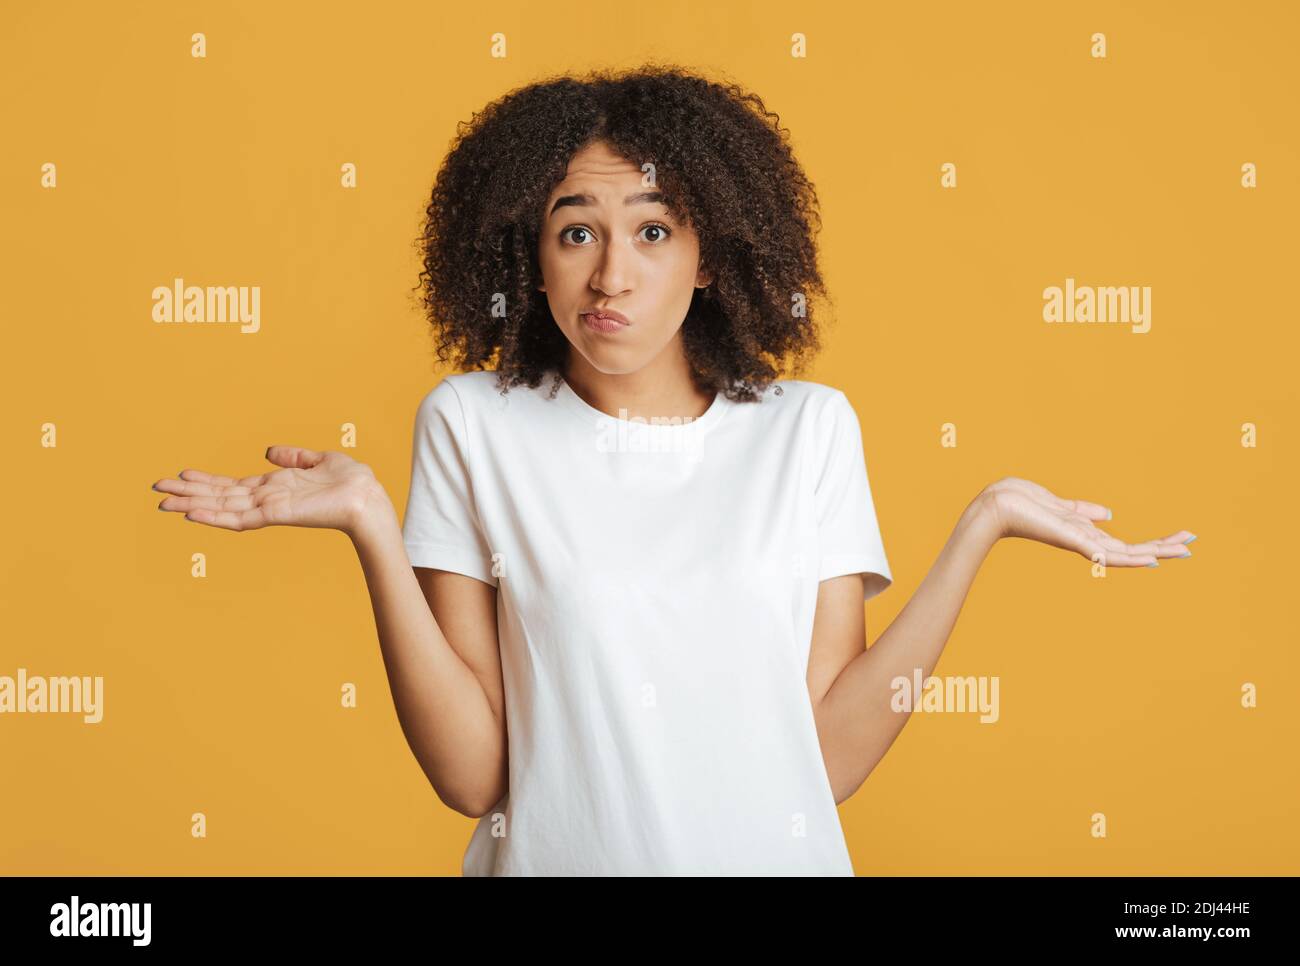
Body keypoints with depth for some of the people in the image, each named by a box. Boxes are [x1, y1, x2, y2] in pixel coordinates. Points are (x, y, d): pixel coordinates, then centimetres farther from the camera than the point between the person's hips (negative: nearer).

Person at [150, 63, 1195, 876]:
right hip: (557, 855, -1)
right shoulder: (471, 424, -5)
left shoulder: (809, 425, -1)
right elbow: (472, 772, -10)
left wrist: (981, 528, -12)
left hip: (773, 856, 1)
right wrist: (371, 528, -19)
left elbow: (830, 755, -8)